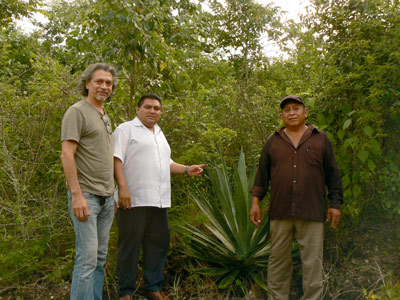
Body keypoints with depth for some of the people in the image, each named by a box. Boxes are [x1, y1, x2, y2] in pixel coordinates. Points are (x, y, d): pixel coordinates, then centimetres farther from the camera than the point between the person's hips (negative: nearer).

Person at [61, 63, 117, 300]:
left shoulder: (106, 118, 18)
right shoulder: (77, 112, -7)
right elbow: (67, 154, -15)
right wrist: (77, 194, -21)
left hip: (107, 198, 8)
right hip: (86, 196, -8)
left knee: (101, 256, 11)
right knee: (87, 257, -9)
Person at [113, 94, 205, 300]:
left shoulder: (159, 134, 24)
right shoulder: (126, 129, 0)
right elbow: (116, 159, -11)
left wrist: (187, 170, 17)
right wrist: (122, 187, -21)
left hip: (158, 201, 8)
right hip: (134, 200, -7)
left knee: (158, 244, 11)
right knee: (130, 246, 0)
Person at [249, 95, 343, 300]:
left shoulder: (320, 139, 10)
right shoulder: (273, 141, 12)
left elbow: (333, 174, 10)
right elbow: (262, 173, 13)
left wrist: (335, 204, 5)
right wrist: (255, 200, 6)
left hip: (311, 213, -1)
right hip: (280, 213, 1)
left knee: (312, 262, 2)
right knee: (278, 259, 8)